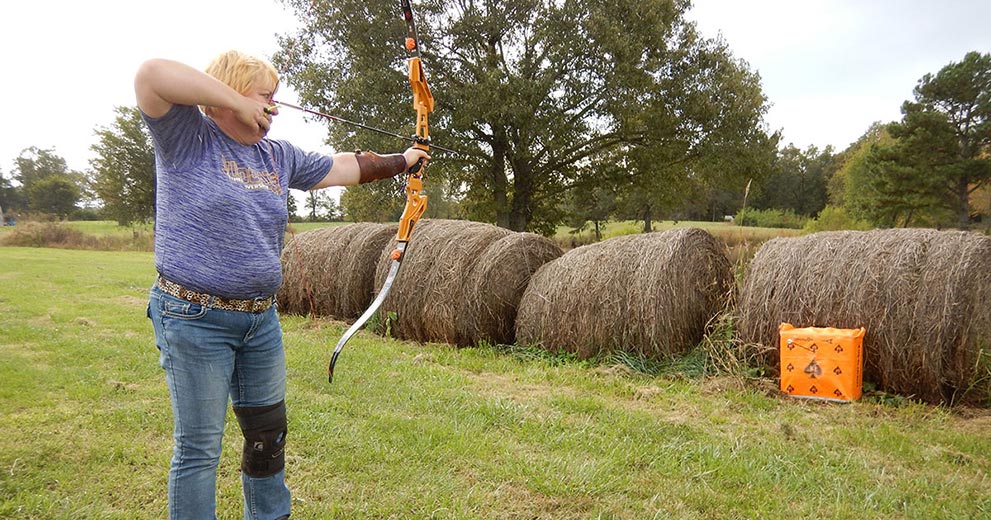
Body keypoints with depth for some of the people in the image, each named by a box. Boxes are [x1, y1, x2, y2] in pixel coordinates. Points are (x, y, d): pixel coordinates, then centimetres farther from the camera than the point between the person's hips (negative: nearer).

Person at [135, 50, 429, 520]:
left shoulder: (278, 156, 11)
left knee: (269, 432, 19)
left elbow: (343, 167, 21)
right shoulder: (188, 137, -7)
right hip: (194, 319, -7)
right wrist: (238, 102, -18)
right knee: (199, 449, 3)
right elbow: (151, 75, -24)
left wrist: (402, 160, 26)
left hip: (261, 318, 7)